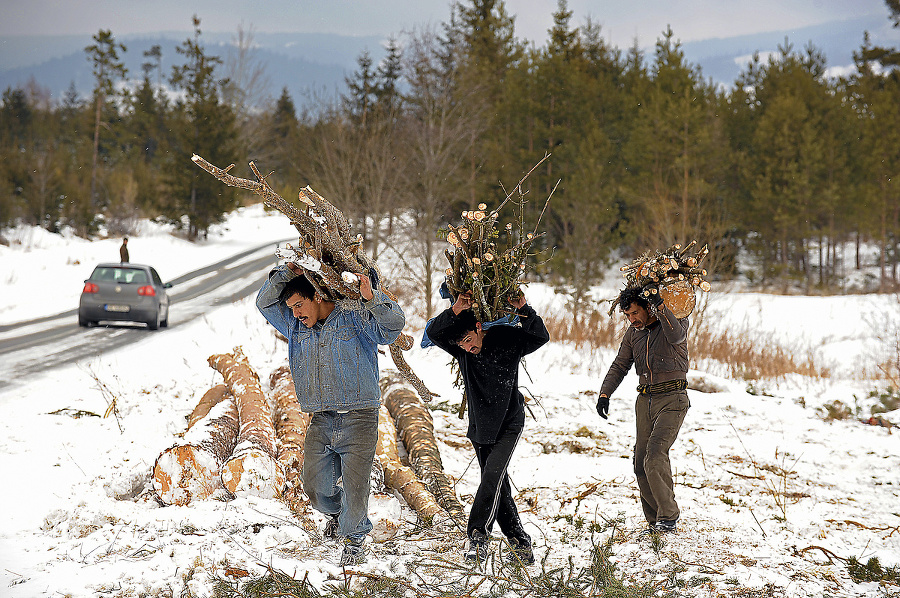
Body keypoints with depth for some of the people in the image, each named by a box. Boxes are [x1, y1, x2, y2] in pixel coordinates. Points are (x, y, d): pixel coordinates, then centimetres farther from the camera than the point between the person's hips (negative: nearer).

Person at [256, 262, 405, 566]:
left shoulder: (355, 319, -3)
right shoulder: (296, 327, 14)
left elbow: (393, 324, -15)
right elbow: (265, 302, 12)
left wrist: (371, 299, -32)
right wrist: (287, 273, -1)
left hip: (358, 418, -5)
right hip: (321, 422, 5)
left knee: (354, 486, -6)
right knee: (316, 487, 3)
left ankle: (355, 537, 18)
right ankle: (336, 511, 37)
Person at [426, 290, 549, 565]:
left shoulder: (506, 339, -12)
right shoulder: (460, 349, -6)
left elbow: (541, 336, -18)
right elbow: (433, 333, -20)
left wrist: (524, 311, -33)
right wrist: (455, 312, -36)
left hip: (509, 423, -4)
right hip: (480, 426, 4)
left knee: (493, 476, -20)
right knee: (498, 486, 7)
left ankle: (478, 536, -22)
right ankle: (520, 544, 14)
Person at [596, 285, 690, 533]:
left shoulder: (676, 322, -5)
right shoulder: (633, 333, 13)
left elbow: (675, 336, -28)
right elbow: (620, 366, 18)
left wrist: (659, 304, -32)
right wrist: (604, 394, 5)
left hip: (672, 399, -7)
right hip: (645, 400, 7)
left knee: (655, 456, -20)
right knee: (641, 464, 2)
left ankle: (668, 516, -9)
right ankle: (655, 521, 9)